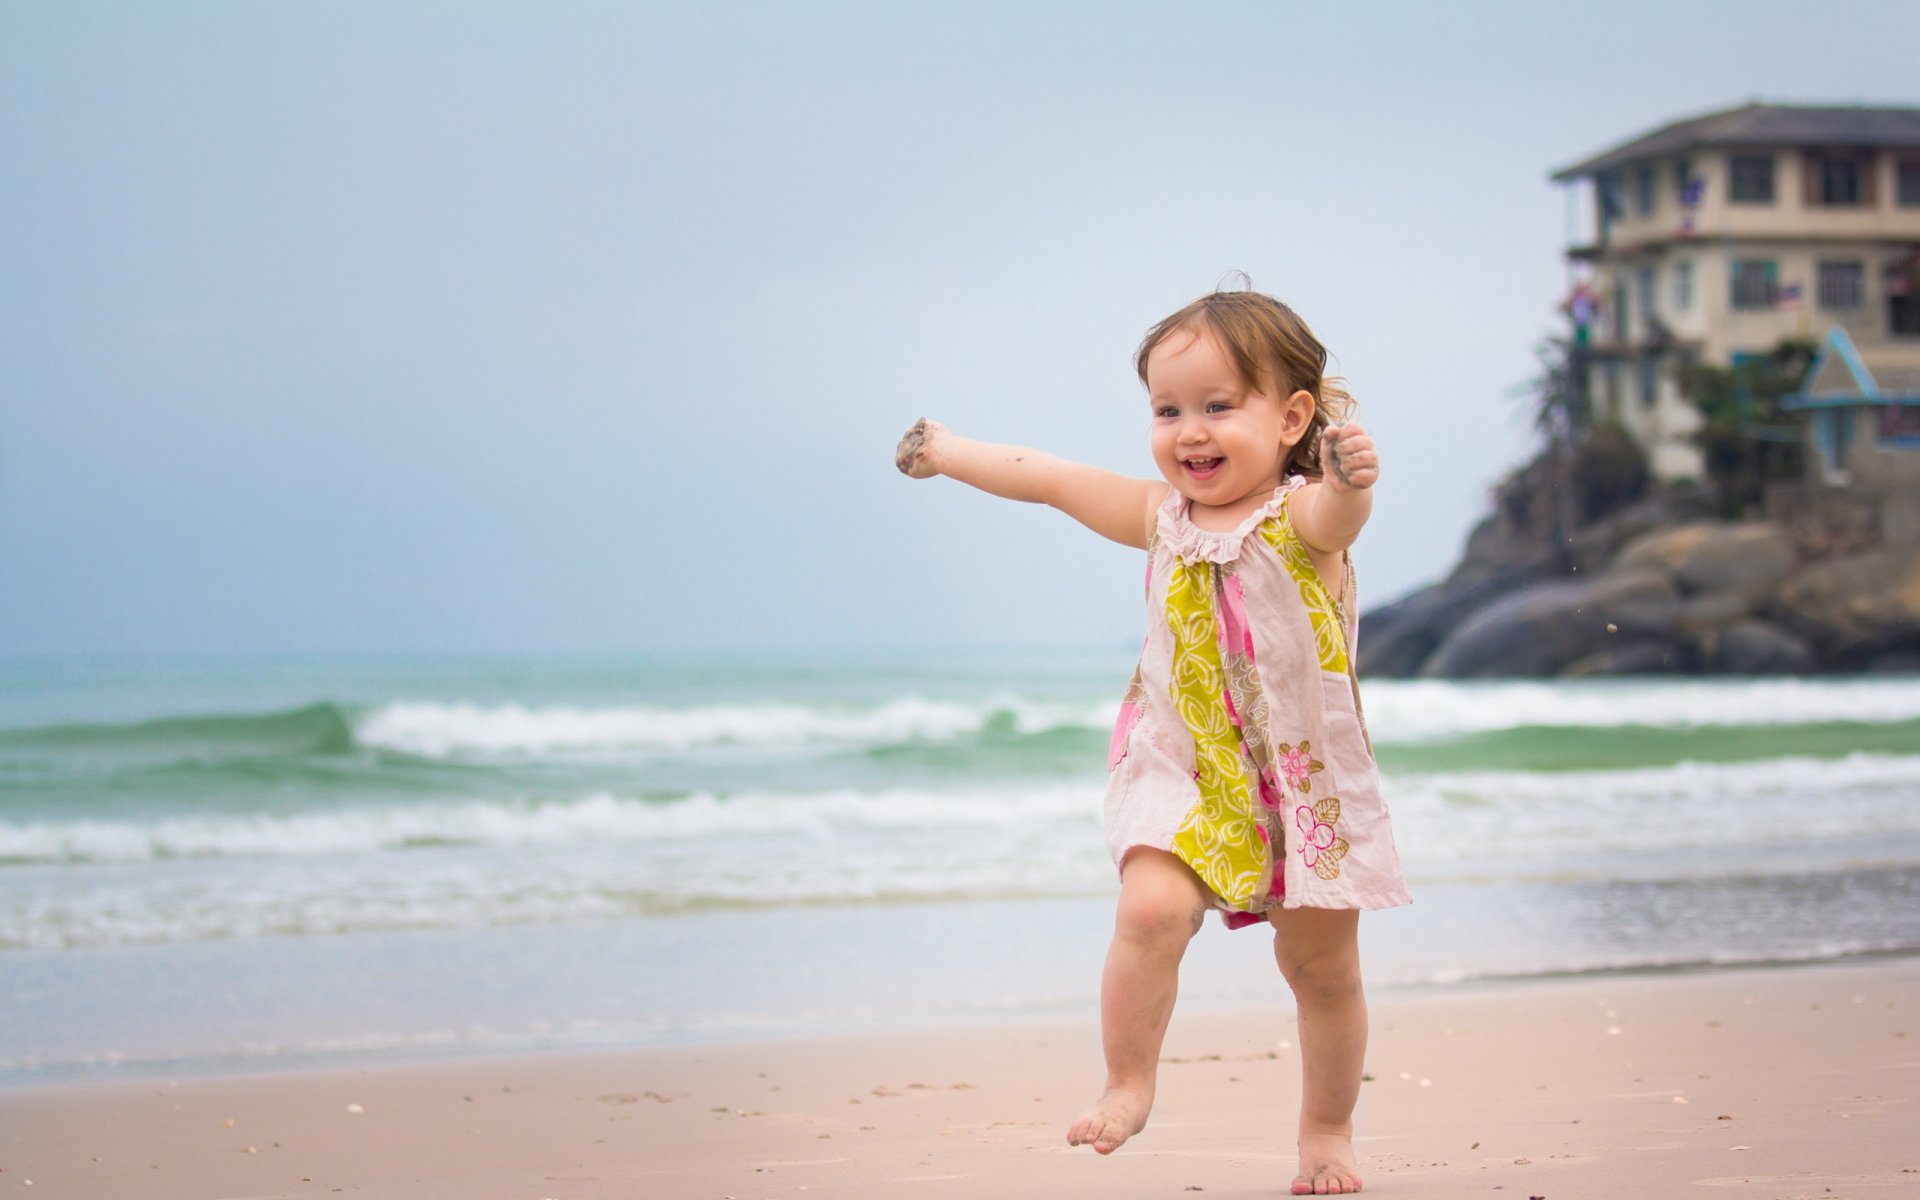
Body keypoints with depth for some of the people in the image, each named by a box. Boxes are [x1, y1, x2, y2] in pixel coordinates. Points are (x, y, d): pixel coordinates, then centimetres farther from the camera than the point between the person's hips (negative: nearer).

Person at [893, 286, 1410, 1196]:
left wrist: (1351, 479, -61)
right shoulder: (1161, 516, 2)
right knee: (1151, 908, -24)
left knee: (1323, 965, 8)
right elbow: (1053, 480, 14)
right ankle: (1127, 1084, -8)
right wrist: (949, 453, 26)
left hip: (1306, 778, -2)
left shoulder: (1301, 518, -13)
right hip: (1182, 769, 2)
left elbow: (1338, 512, -37)